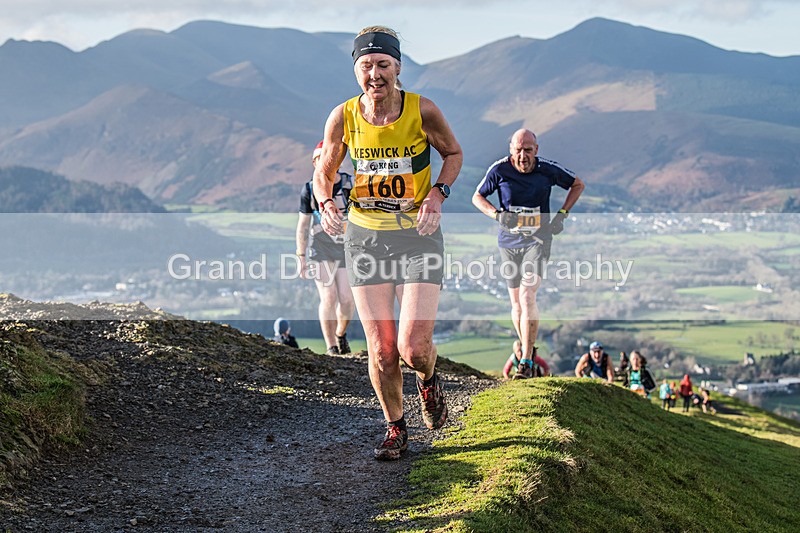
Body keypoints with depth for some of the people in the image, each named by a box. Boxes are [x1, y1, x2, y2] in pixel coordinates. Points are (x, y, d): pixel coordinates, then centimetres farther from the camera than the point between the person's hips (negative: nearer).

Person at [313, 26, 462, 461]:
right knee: (381, 350, 0)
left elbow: (453, 153, 6)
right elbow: (324, 170, 8)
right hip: (365, 238, 2)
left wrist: (438, 194, -11)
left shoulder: (422, 111, -12)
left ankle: (428, 379, 26)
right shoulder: (343, 117, -7)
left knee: (414, 349, -11)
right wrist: (326, 202, -12)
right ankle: (395, 429, 23)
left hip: (418, 235, -1)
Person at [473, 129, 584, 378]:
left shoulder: (549, 170, -9)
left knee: (527, 295, -19)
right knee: (516, 302, 8)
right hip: (509, 241, 2)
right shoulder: (499, 170, -9)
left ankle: (526, 361, -17)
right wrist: (497, 214, -14)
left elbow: (578, 185, 9)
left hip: (538, 239, -2)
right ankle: (529, 348, 31)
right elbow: (477, 197, 5)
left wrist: (562, 214, -3)